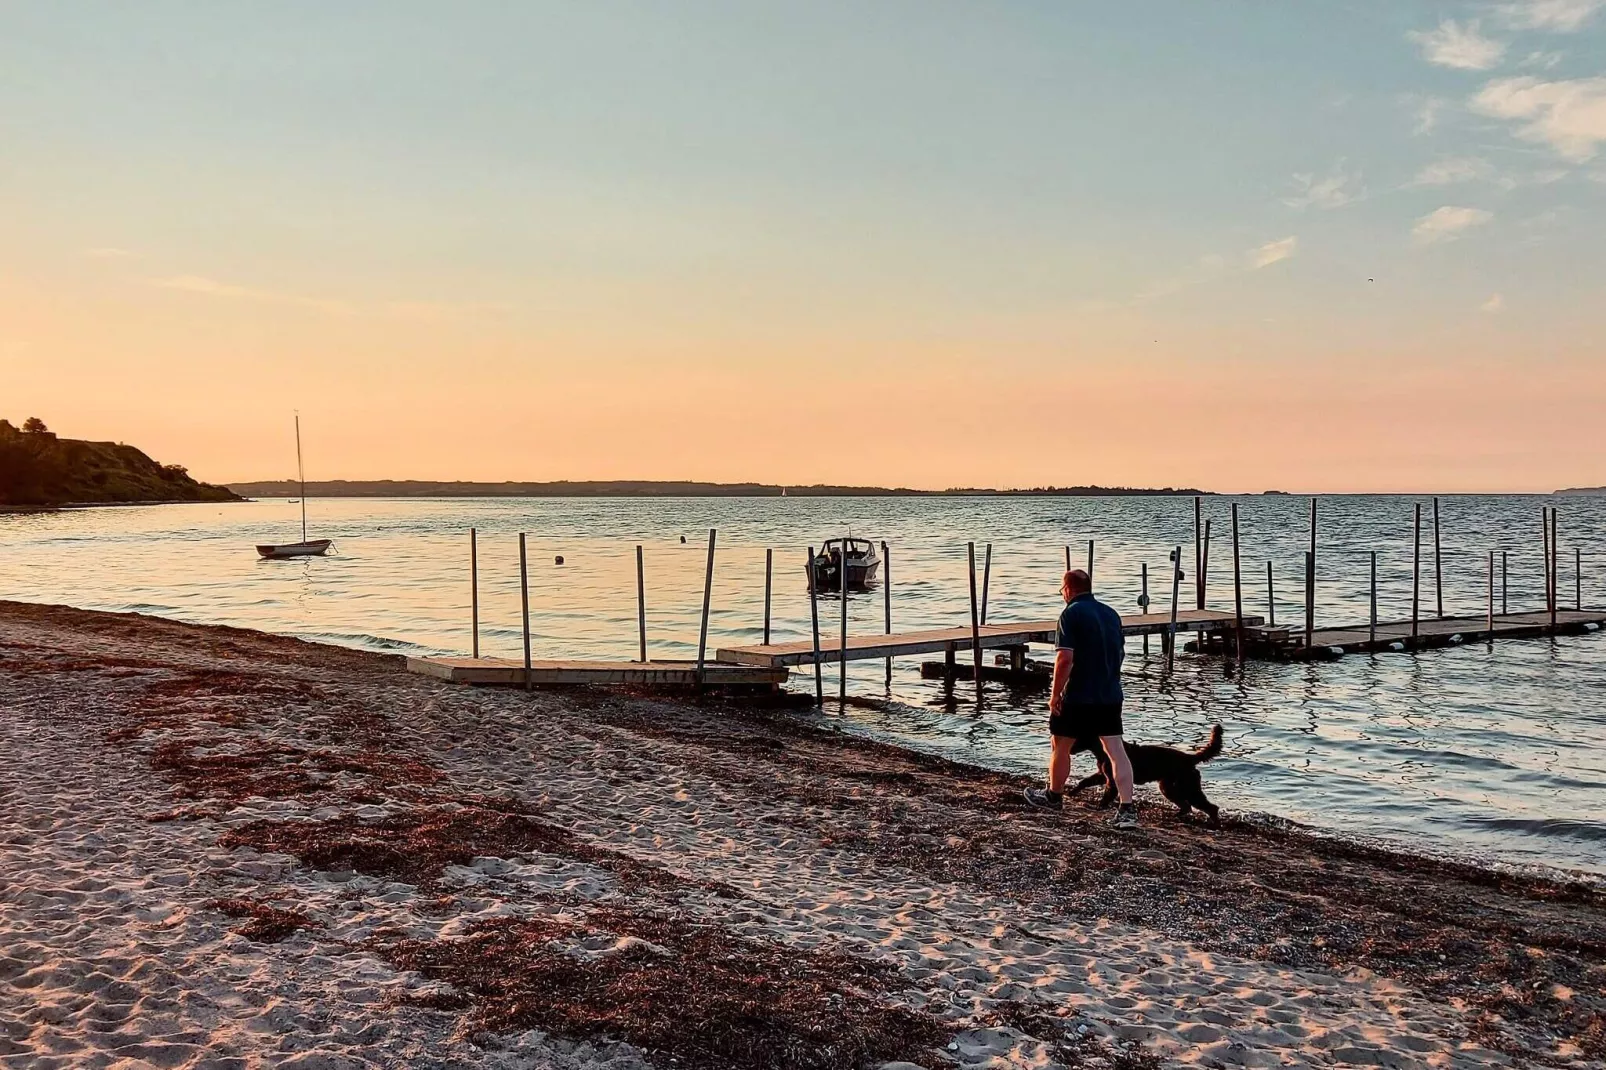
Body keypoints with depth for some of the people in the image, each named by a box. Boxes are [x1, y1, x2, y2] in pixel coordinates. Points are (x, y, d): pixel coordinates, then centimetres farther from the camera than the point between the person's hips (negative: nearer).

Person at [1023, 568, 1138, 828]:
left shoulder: (1071, 614, -12)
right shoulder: (1111, 614, 10)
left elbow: (1065, 658, -20)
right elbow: (1120, 653, 20)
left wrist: (1055, 694, -12)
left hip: (1078, 697, -6)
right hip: (1111, 696, 6)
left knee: (1061, 746, 14)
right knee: (1116, 750, 2)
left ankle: (1053, 795, 31)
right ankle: (1127, 809, -6)